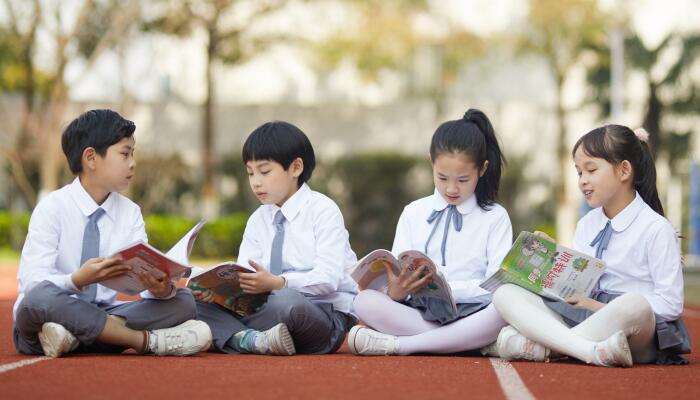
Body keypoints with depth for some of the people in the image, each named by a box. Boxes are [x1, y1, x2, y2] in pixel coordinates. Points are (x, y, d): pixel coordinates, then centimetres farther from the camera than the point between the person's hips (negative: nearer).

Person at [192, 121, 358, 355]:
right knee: (197, 305, -11)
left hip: (327, 315, -6)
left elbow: (328, 277, -17)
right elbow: (242, 277, 3)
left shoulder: (323, 211, -5)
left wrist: (276, 283, -31)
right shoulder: (258, 220, 14)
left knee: (287, 301, -40)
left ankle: (230, 335, -15)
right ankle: (254, 340, -32)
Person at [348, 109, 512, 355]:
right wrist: (396, 292, -18)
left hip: (472, 313, -1)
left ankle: (396, 345, -32)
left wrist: (446, 286, -16)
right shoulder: (413, 213, 15)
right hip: (420, 311, 2)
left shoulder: (495, 218, 9)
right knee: (365, 301, -26)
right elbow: (397, 274, 7)